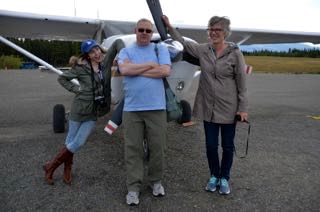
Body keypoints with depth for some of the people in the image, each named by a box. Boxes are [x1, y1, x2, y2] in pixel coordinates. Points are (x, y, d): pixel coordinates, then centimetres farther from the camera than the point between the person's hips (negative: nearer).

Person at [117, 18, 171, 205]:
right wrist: (150, 65, -7)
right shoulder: (126, 51, 10)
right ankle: (134, 187, 18)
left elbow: (165, 71, -9)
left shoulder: (160, 48, 8)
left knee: (157, 148, 8)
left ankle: (156, 181, 28)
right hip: (131, 108, 1)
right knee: (133, 150, 5)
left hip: (156, 107, 0)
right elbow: (124, 69, -10)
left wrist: (137, 70, -7)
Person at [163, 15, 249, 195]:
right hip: (208, 107, 3)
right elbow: (183, 43, 16)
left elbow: (242, 83, -7)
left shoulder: (235, 53, -8)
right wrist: (169, 26, 12)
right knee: (211, 145, 10)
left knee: (228, 146, 10)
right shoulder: (203, 50, 1)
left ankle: (225, 178, 30)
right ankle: (214, 176, 32)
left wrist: (243, 108, -9)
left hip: (228, 108, -2)